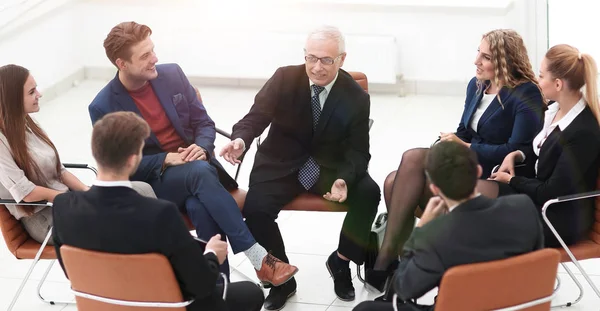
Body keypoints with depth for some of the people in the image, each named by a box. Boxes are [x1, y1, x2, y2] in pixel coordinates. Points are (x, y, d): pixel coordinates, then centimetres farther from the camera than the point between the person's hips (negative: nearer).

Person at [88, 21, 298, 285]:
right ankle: (257, 256, -33)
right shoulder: (103, 107, -9)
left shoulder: (172, 74, 1)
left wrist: (202, 148, -15)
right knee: (200, 172, -35)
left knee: (199, 206, -34)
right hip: (152, 183, -3)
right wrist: (166, 159, -21)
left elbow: (204, 122, 8)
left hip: (196, 164, 3)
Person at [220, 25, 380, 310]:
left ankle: (341, 260, 1)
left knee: (368, 193, -26)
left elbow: (358, 150, -9)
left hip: (330, 165, 1)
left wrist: (344, 180, -31)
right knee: (255, 208, -26)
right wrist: (240, 139, -38)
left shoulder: (356, 97, -9)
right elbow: (257, 115, -13)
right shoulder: (284, 79, -9)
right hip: (282, 163, 0)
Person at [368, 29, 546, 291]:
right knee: (394, 183, -19)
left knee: (413, 158, -26)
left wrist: (465, 147, -17)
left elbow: (518, 151, -17)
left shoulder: (525, 95, -10)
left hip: (493, 176, -8)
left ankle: (385, 260, -23)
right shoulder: (476, 85, 13)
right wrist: (446, 143, -3)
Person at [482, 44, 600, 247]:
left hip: (563, 219, -8)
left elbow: (552, 192, -21)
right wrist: (516, 154, 1)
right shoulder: (557, 109, 1)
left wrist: (511, 179, -6)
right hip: (539, 193, 8)